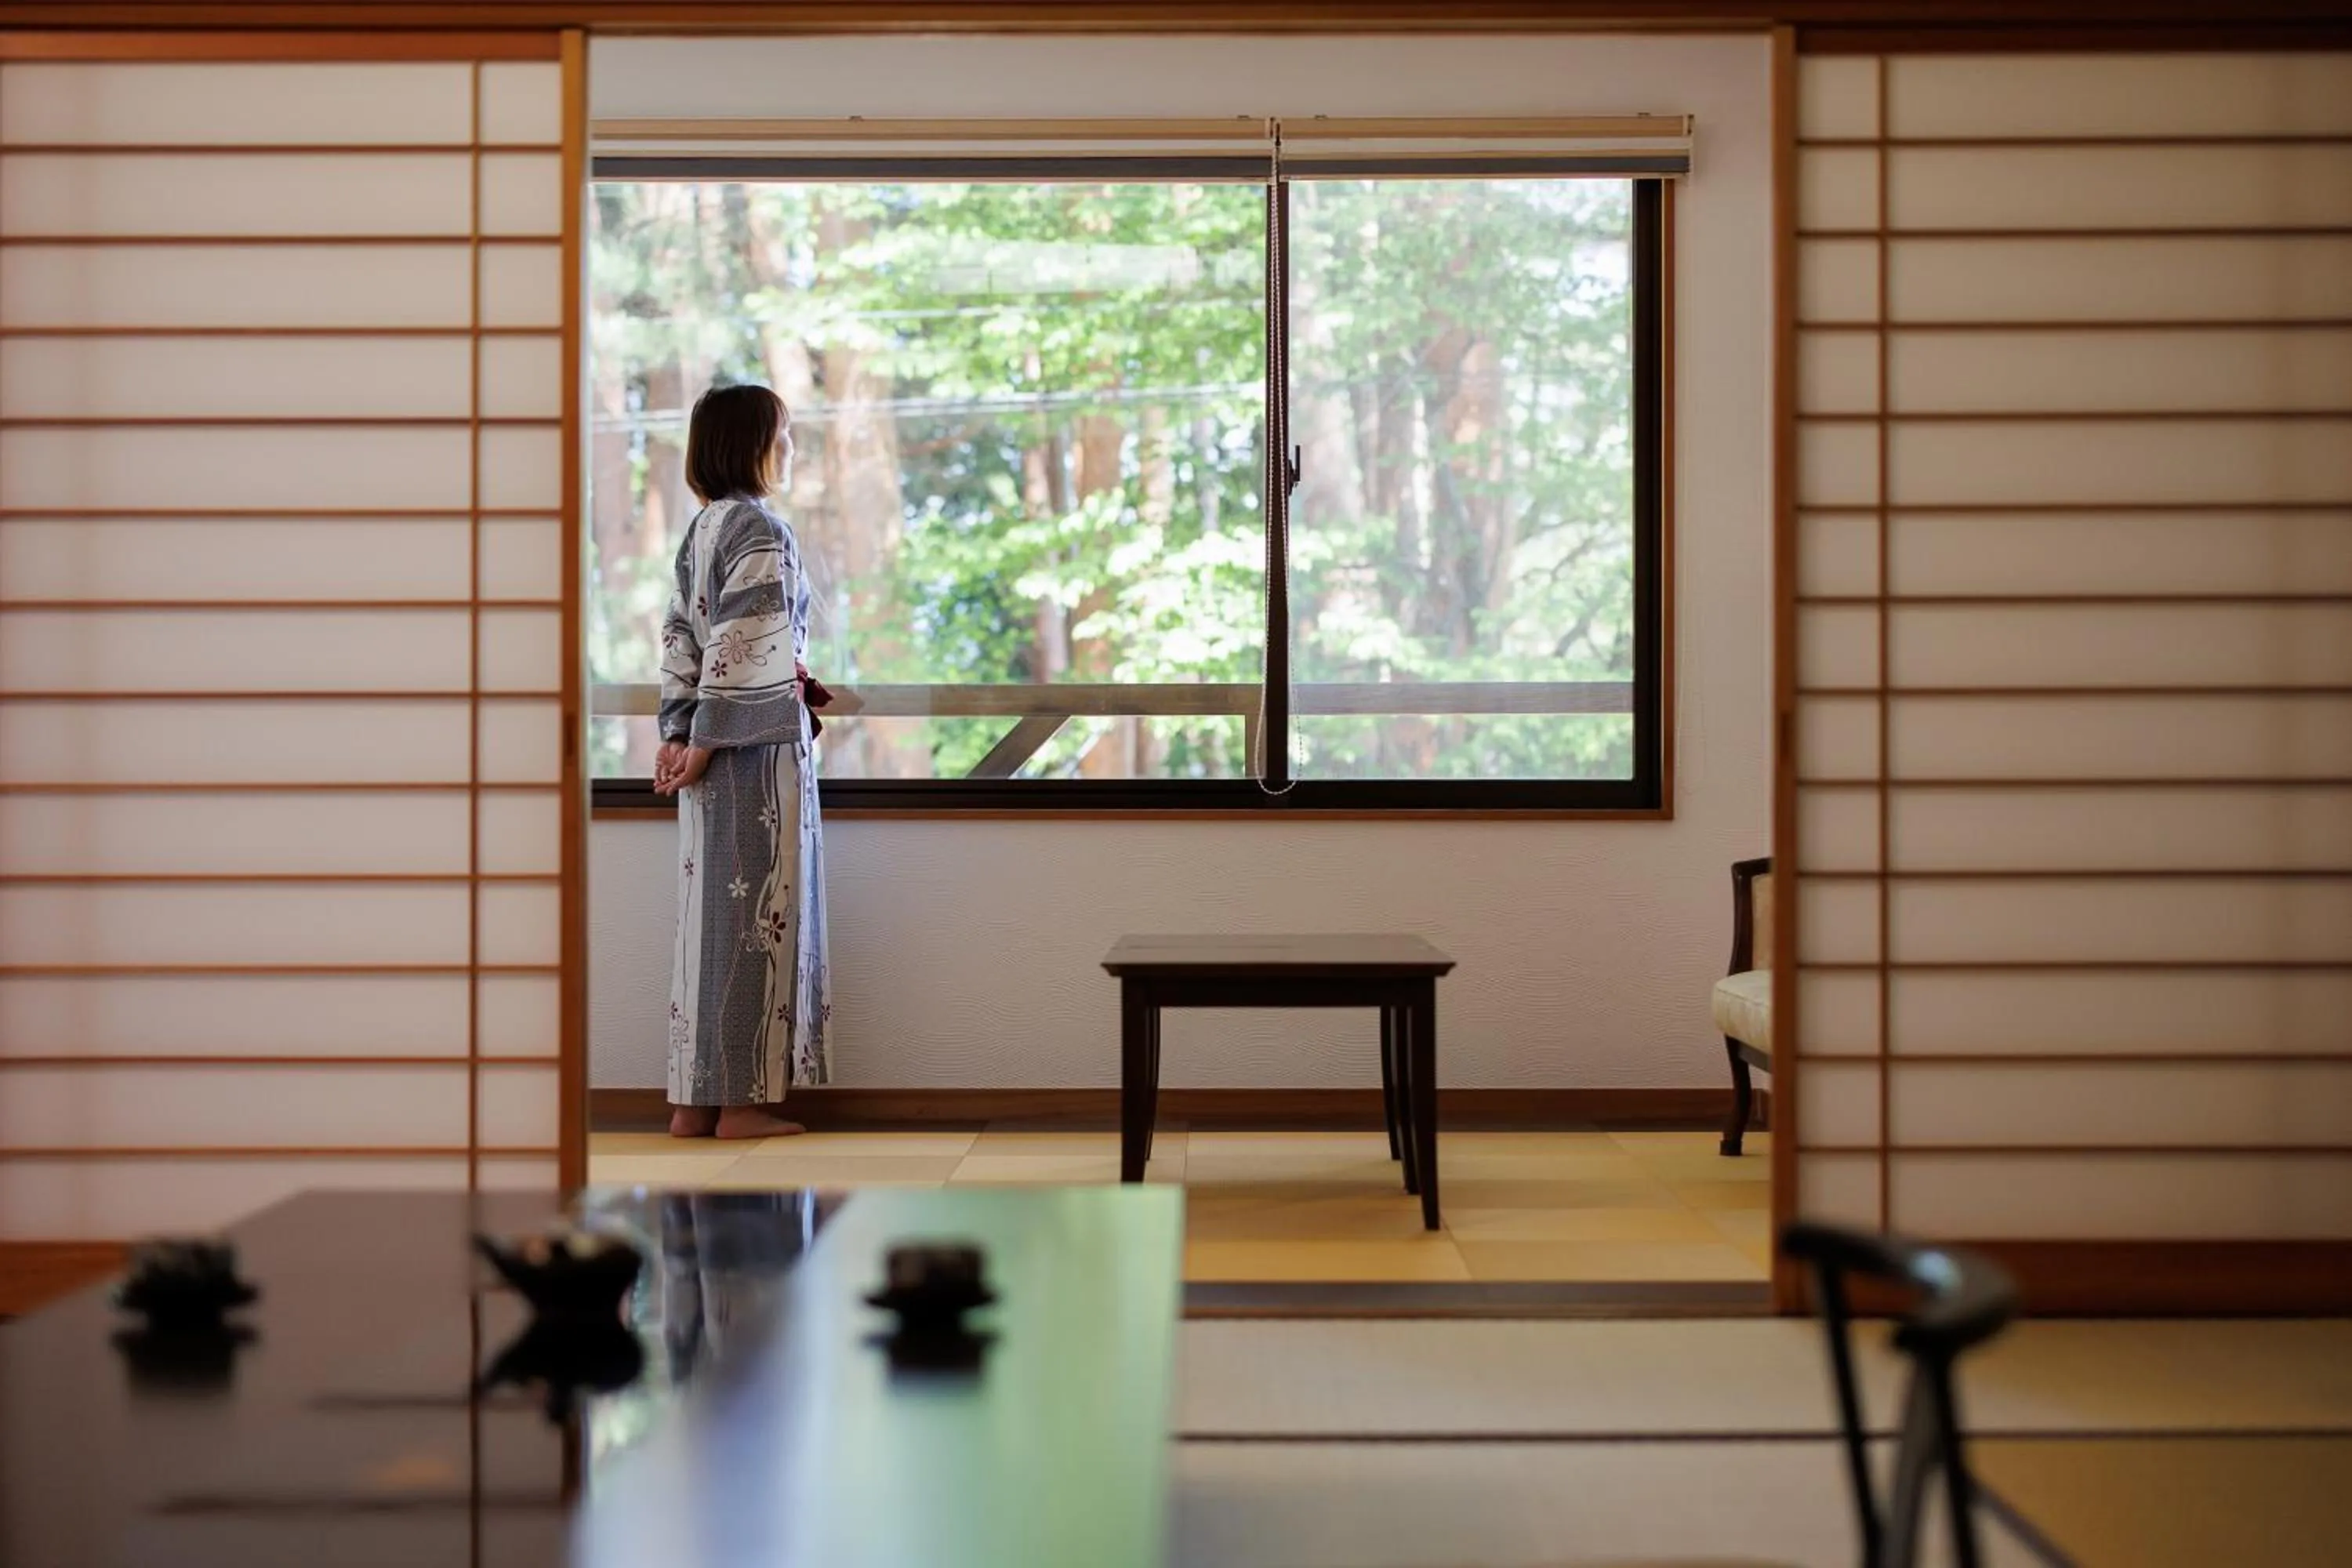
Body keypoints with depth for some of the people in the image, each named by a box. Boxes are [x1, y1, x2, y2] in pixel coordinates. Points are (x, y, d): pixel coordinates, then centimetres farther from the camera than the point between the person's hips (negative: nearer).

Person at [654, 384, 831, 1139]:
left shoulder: (702, 528, 14)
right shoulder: (761, 529, -13)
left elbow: (679, 637, 11)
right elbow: (741, 650, -18)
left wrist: (676, 733, 6)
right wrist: (703, 741, -14)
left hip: (718, 745, 9)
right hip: (761, 743, -9)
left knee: (712, 911, 10)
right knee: (757, 912, -3)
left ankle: (695, 1097, 13)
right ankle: (743, 1098, 2)